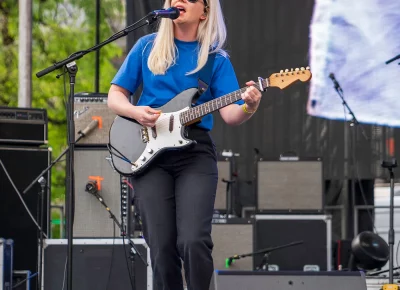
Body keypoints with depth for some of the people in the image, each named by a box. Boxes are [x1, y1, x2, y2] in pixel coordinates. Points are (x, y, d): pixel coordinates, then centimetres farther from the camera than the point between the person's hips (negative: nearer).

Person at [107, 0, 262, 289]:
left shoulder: (216, 59, 6)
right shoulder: (148, 47, 10)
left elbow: (229, 113, -3)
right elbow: (115, 96, 12)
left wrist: (248, 108, -26)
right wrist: (135, 111, -9)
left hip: (195, 151, -1)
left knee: (194, 240, -17)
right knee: (162, 246, -4)